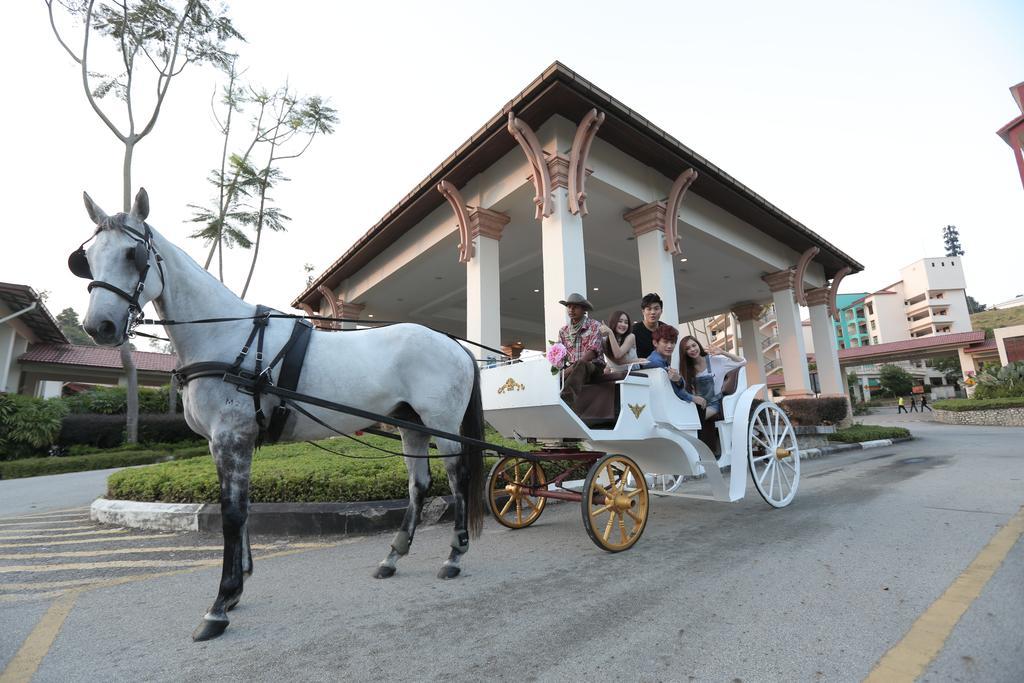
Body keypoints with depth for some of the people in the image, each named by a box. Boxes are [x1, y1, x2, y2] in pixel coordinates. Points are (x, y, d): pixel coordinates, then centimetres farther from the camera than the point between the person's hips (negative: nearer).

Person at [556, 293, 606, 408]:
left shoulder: (594, 326, 0)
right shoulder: (563, 331, 15)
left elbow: (593, 351, -13)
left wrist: (573, 367, -26)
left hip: (593, 367, -4)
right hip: (572, 370, 5)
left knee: (580, 365, -40)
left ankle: (565, 401, -58)